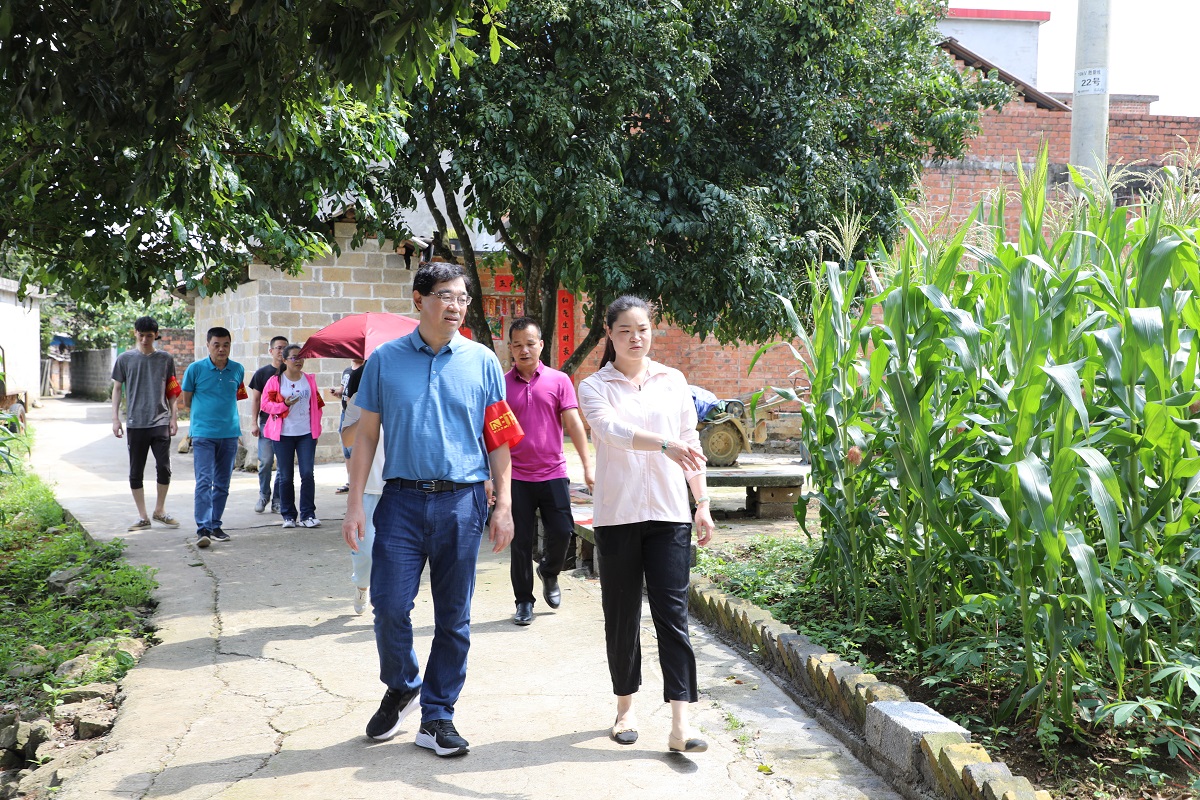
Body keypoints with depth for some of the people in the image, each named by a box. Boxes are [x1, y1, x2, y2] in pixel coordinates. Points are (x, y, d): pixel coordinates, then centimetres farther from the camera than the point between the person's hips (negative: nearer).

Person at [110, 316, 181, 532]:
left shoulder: (165, 359, 7)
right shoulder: (125, 359, 6)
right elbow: (117, 389, 10)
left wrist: (174, 417, 6)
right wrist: (115, 418, 3)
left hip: (160, 422, 0)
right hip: (135, 423, 0)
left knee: (164, 468, -4)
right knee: (136, 472, 4)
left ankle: (160, 511, 15)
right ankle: (143, 516, 13)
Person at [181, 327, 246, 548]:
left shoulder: (238, 370, 5)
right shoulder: (196, 368, -3)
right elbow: (186, 402, 6)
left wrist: (223, 409, 11)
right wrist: (207, 410, 5)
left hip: (229, 433, 4)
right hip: (203, 434, -4)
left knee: (222, 484, 9)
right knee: (204, 481, -12)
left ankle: (215, 526, 20)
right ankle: (203, 529, -14)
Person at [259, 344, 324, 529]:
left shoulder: (310, 379, 9)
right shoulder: (275, 381, 1)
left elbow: (317, 404, 14)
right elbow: (266, 404, 1)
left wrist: (316, 428, 10)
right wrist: (284, 405, -16)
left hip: (306, 433, 1)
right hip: (283, 434, -1)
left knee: (308, 474, -7)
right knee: (286, 476, 3)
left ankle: (308, 515, -1)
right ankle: (288, 515, 14)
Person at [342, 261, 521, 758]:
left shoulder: (482, 362, 5)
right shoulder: (385, 359, 4)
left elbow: (498, 438, 7)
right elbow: (366, 434, 6)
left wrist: (503, 505, 1)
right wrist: (355, 504, 0)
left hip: (461, 501, 1)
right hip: (402, 499, 0)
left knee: (453, 618, 6)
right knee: (389, 607, -2)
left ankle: (437, 717, 21)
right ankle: (401, 688, 27)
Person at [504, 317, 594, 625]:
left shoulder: (559, 380, 3)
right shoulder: (501, 384, 2)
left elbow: (573, 423, 1)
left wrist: (588, 465, -4)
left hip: (553, 473, 0)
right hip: (516, 476, 0)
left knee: (562, 531, -2)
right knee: (521, 542, 4)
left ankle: (549, 572, 29)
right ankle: (524, 601, 18)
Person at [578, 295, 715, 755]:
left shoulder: (674, 381, 10)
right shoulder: (595, 387, 1)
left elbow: (691, 443, 13)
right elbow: (612, 429, -20)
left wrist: (702, 503, 9)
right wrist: (665, 445, -36)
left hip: (669, 513, 1)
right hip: (617, 514, -1)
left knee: (673, 614, -4)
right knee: (622, 615, 8)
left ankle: (680, 725, -6)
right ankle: (625, 706, 26)